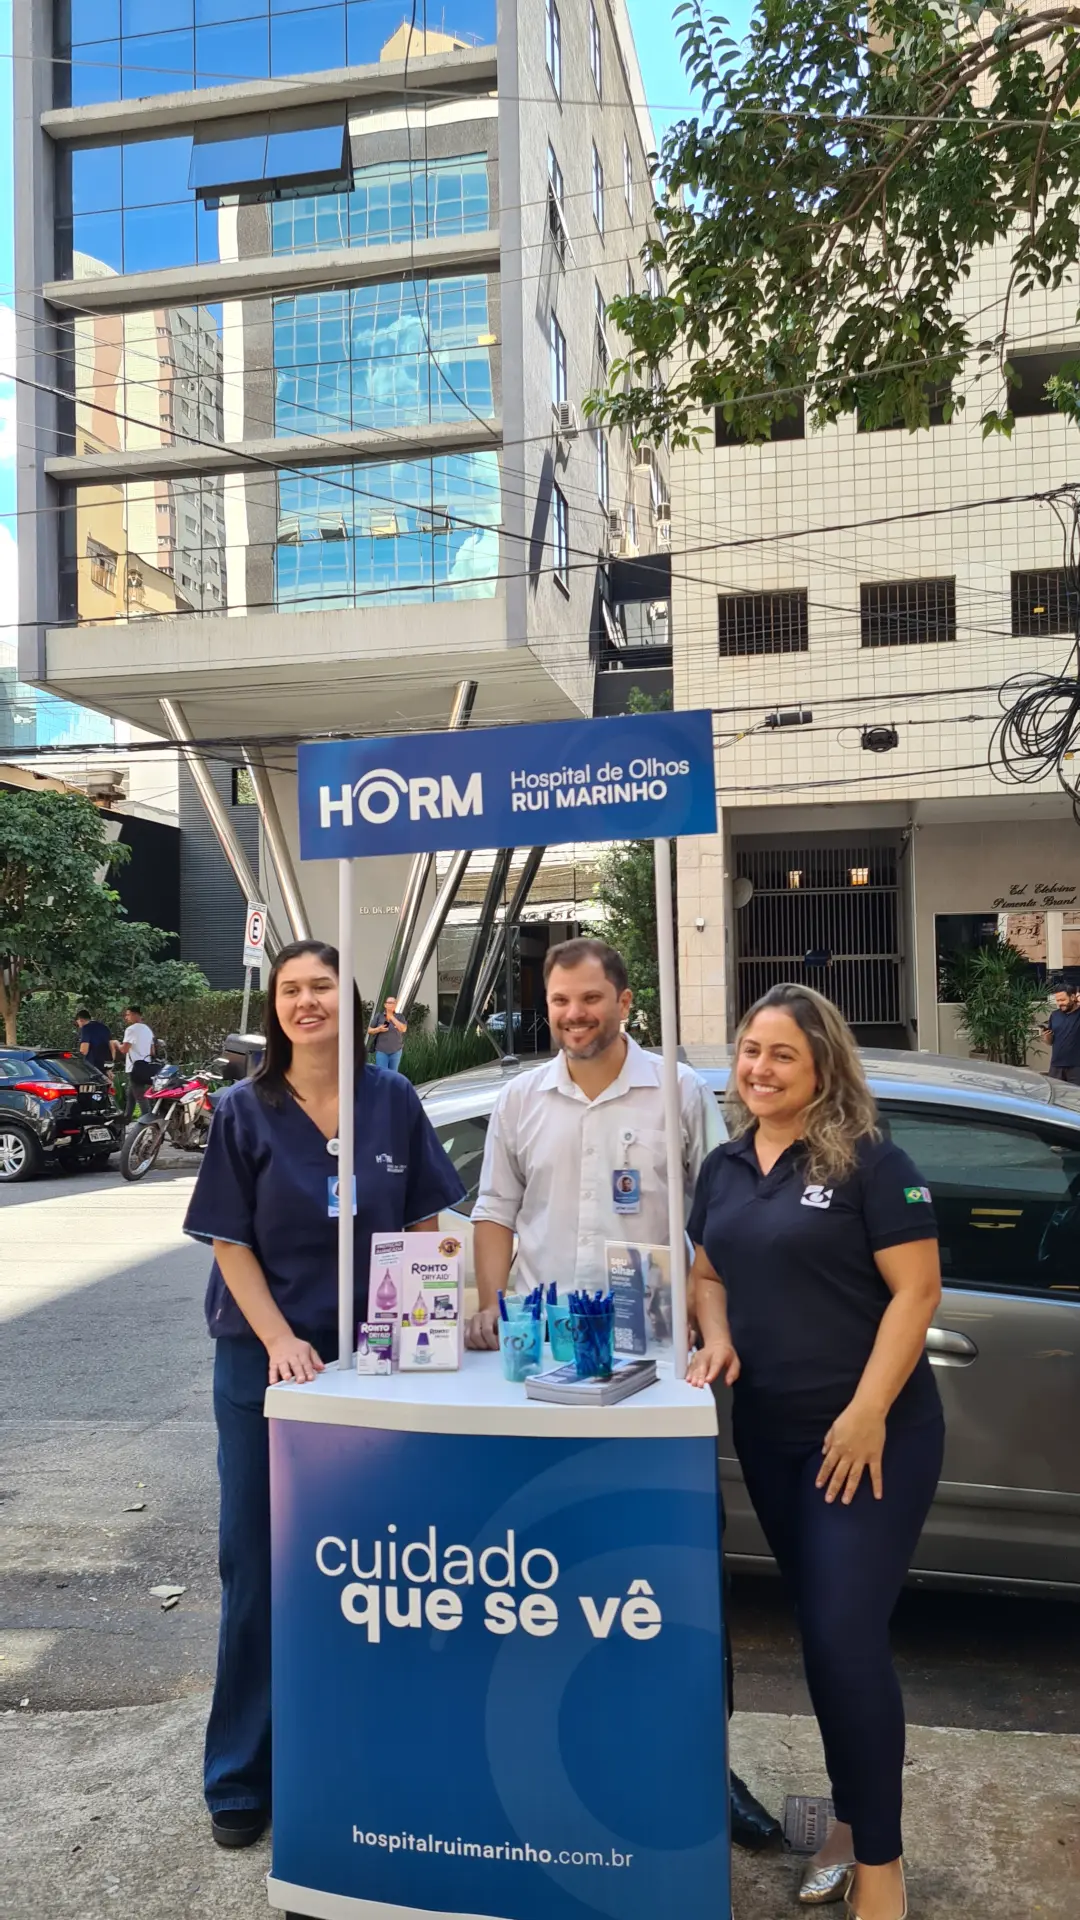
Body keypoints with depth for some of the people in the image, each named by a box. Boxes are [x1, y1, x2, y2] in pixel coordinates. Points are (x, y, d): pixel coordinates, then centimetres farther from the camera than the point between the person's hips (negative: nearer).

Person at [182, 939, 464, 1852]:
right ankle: (241, 1777, 25)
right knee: (258, 1563, 9)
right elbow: (229, 1240, -5)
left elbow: (424, 1221, 5)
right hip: (264, 1358, -1)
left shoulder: (393, 1102, -1)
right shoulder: (246, 1111, -5)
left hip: (371, 1356, 1)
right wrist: (279, 1340, -15)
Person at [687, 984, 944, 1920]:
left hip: (873, 1434, -6)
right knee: (823, 1634, 17)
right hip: (769, 1433, 6)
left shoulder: (869, 1161, -12)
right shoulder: (725, 1166, 7)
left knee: (848, 1638, -7)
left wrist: (866, 1414, -19)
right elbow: (710, 1273, 17)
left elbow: (916, 1290, -14)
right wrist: (718, 1340, -3)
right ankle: (852, 1821, 35)